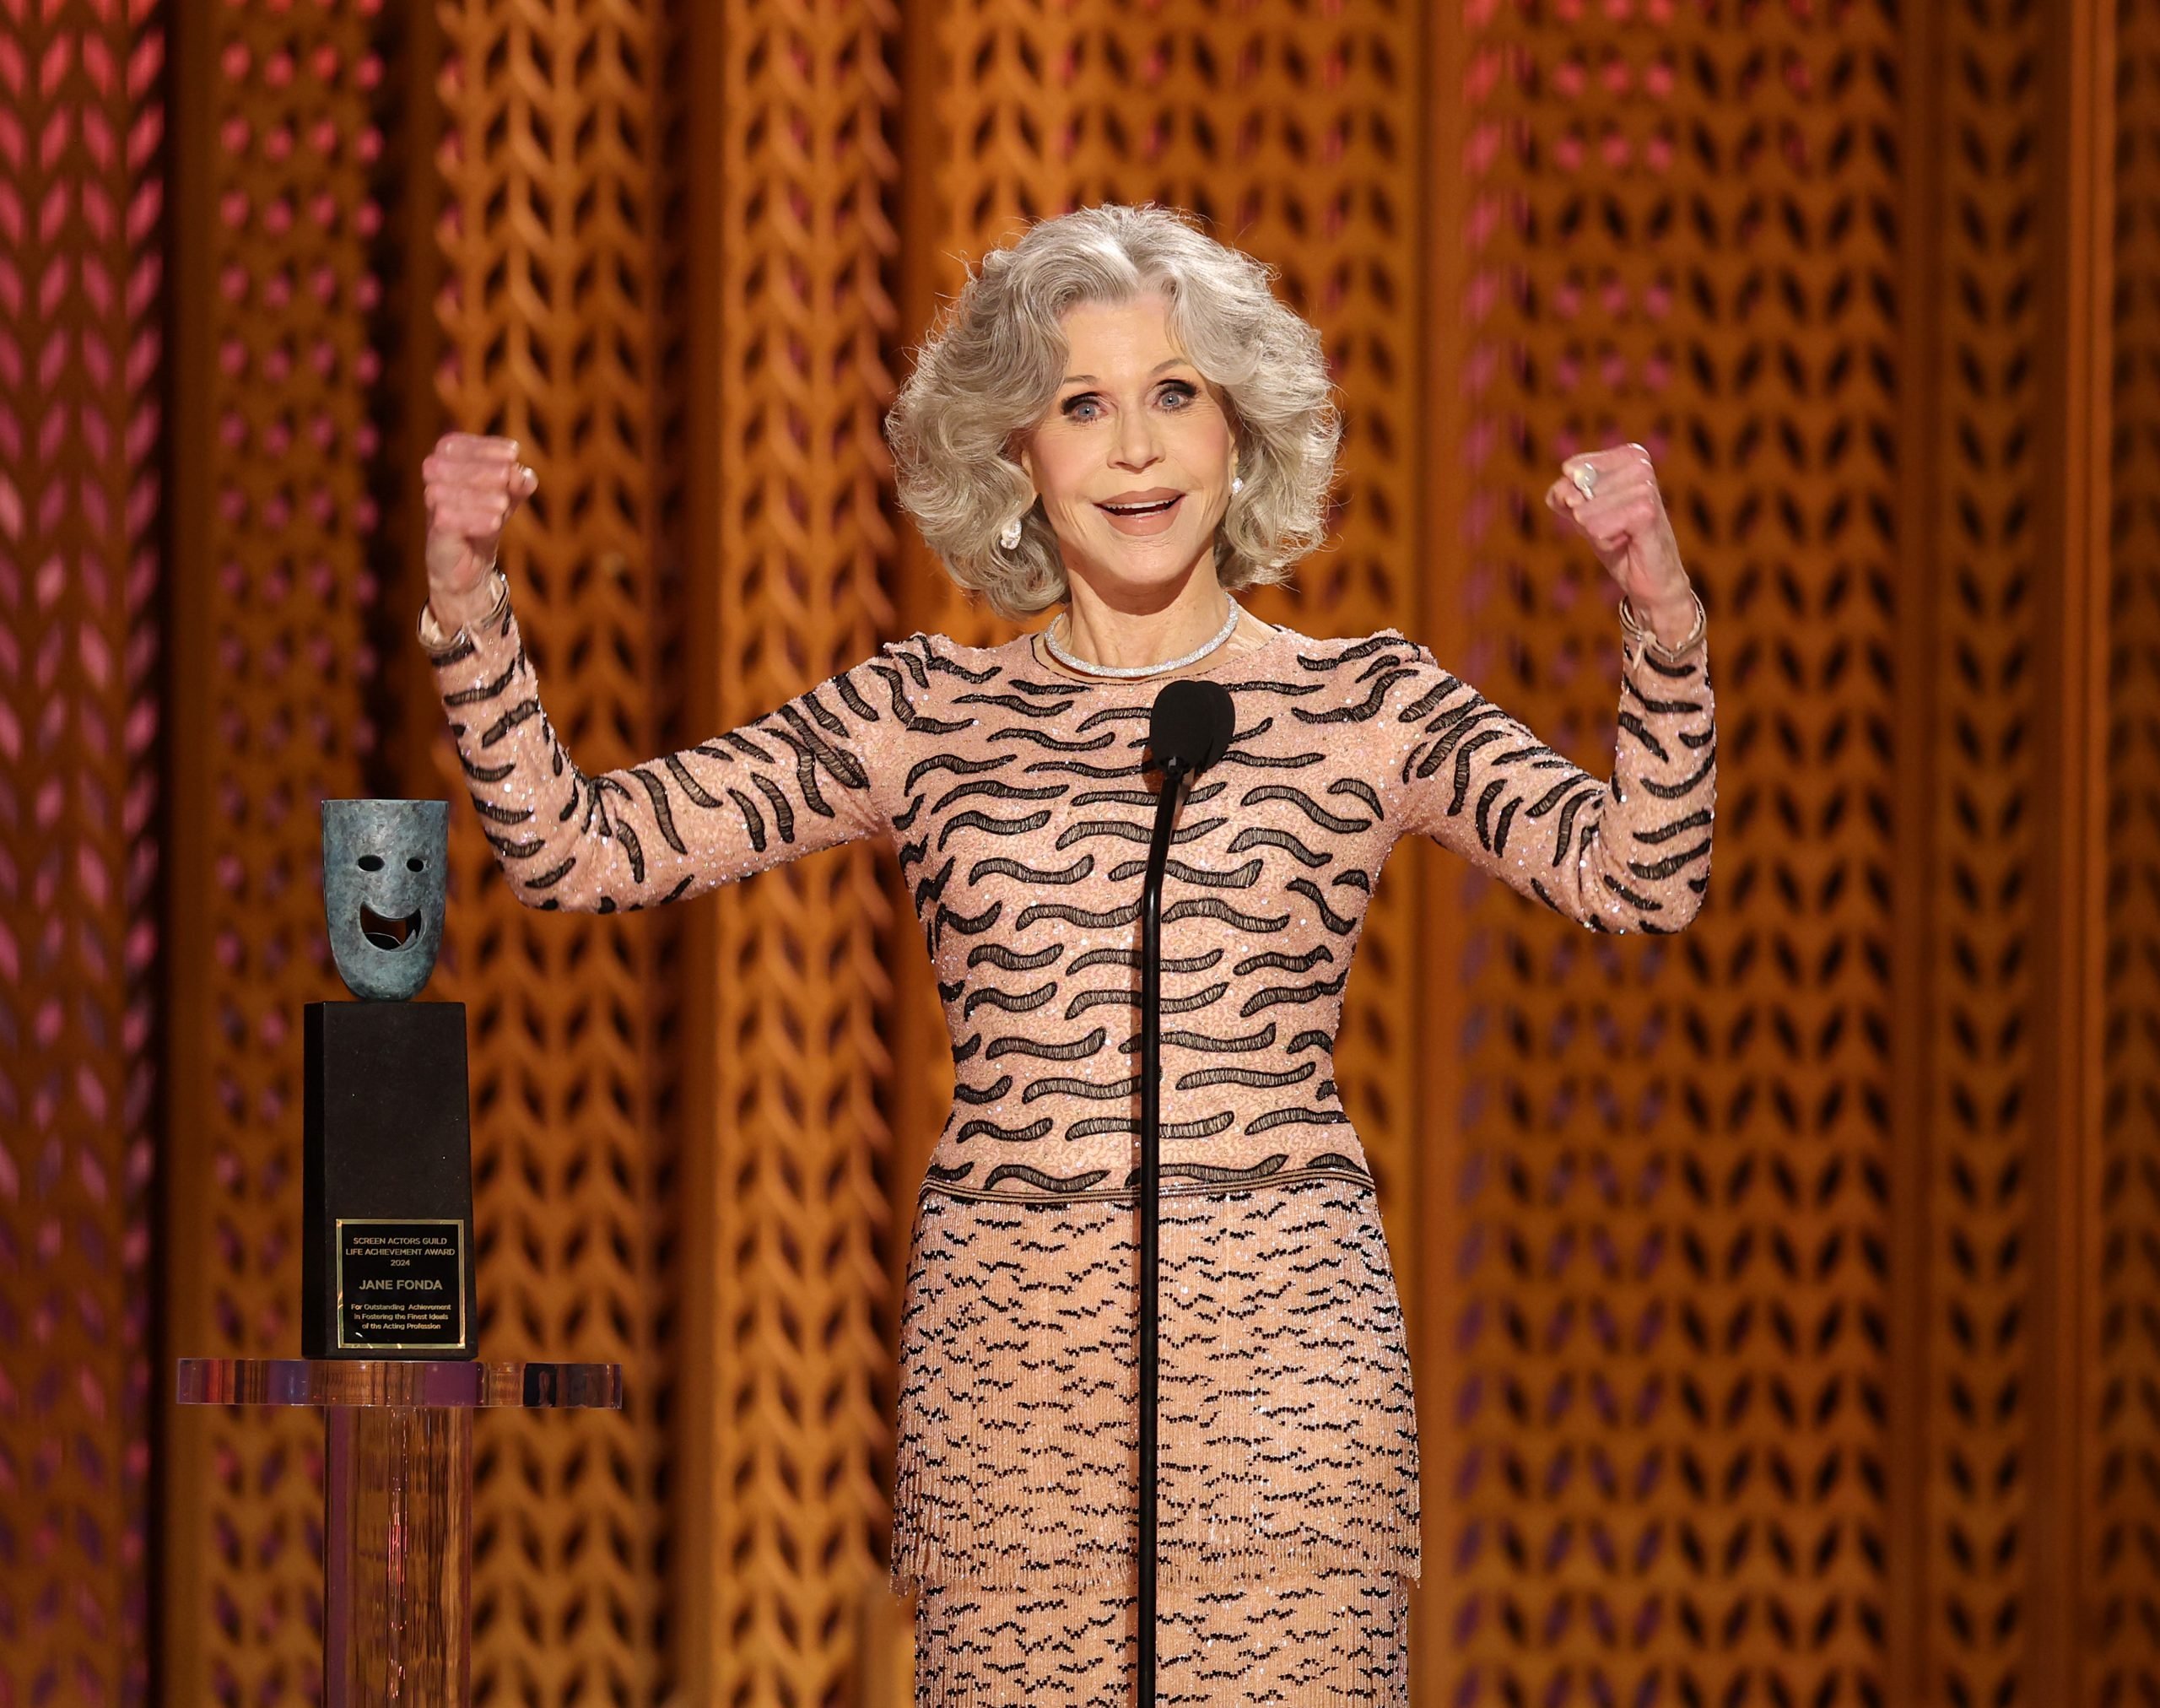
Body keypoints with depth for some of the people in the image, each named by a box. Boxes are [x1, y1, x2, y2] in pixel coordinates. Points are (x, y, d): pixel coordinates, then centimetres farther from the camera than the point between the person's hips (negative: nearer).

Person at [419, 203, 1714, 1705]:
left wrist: (1662, 616, -21)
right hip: (1006, 1350, 1)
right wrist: (467, 603, -6)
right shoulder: (930, 718, 9)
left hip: (1281, 1352, -1)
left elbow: (1641, 877, -6)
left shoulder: (1362, 708, 7)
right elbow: (575, 847, 6)